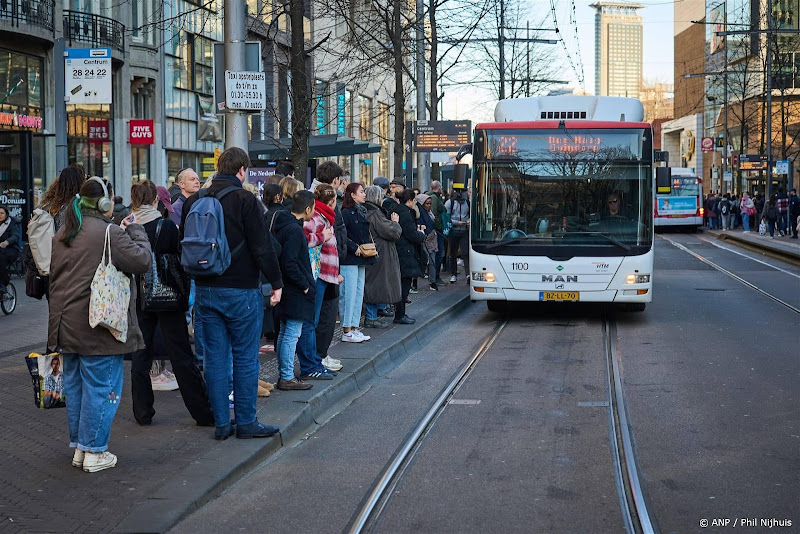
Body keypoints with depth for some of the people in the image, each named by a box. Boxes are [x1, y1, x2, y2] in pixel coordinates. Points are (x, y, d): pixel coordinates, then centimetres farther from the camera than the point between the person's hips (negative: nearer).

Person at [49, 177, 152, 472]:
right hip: (98, 327, -8)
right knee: (101, 387, 1)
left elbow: (54, 274, 18)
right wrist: (136, 232, 0)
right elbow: (142, 261, -15)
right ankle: (95, 452, 5)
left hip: (67, 324, 8)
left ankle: (78, 447, 23)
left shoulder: (63, 234, 11)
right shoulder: (110, 233, -16)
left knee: (74, 386, 15)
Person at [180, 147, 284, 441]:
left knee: (215, 357, 9)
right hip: (241, 290, -5)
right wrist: (276, 282, -4)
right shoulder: (245, 200, -12)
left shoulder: (193, 201, 6)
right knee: (245, 358, 3)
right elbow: (262, 247, -13)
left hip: (205, 290, 5)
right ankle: (246, 422, 7)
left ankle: (221, 423, 12)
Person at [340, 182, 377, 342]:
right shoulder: (346, 212, -11)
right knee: (349, 293, -7)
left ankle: (354, 328, 15)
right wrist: (354, 248, -16)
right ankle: (346, 331, -2)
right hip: (349, 259, -9)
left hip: (361, 259, 9)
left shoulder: (362, 212, 15)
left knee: (359, 293, 10)